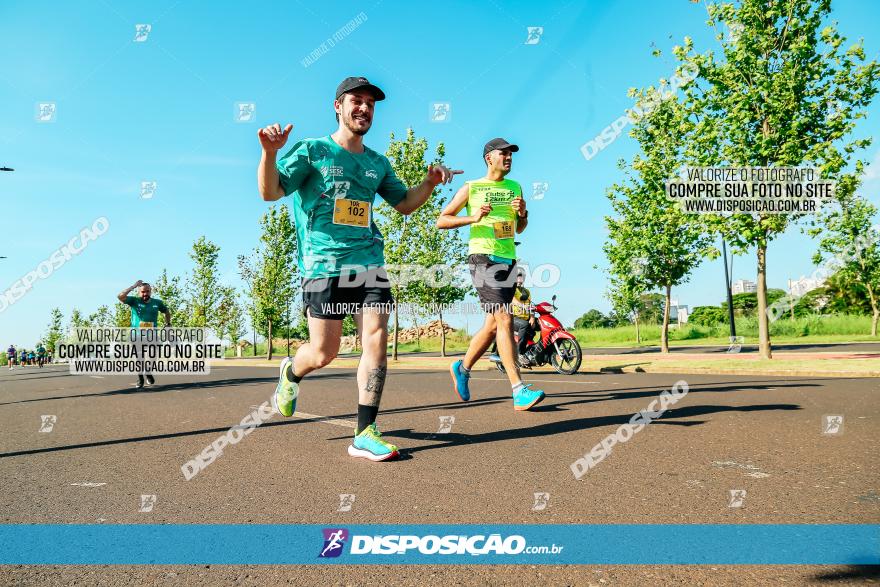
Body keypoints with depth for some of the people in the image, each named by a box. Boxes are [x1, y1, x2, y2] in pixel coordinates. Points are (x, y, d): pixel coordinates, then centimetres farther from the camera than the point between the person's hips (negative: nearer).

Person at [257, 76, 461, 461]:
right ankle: (291, 372, 36)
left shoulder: (378, 163, 15)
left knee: (377, 342, -9)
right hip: (324, 266, -4)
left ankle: (365, 434, -1)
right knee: (323, 354, 0)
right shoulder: (312, 151, 2)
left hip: (369, 264, 4)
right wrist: (270, 152, -26)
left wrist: (429, 183, 8)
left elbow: (404, 204, 26)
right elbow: (270, 192, -8)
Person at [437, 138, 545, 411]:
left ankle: (462, 368, 32)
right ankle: (519, 392, -21)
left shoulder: (515, 187, 18)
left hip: (509, 260, 7)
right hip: (483, 258, -6)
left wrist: (523, 213, 2)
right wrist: (473, 217, -12)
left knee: (493, 325, 10)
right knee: (504, 320, -18)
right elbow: (441, 221, 3)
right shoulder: (470, 188, 3)